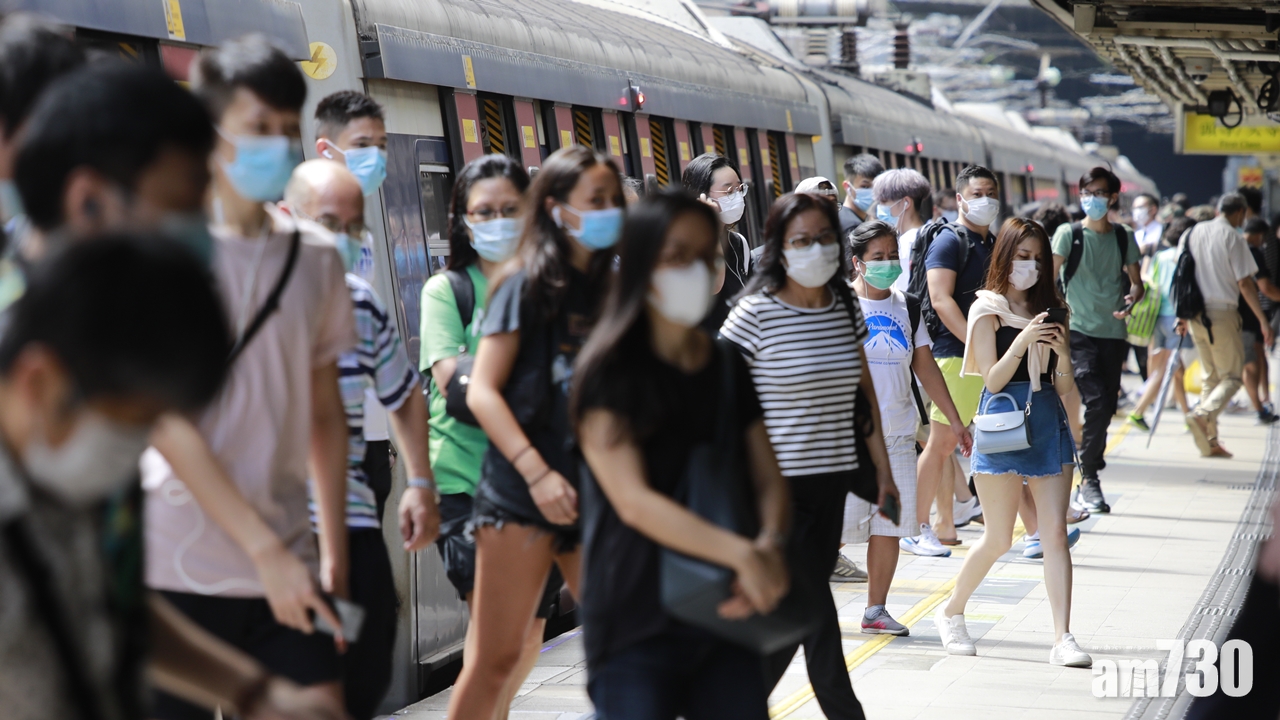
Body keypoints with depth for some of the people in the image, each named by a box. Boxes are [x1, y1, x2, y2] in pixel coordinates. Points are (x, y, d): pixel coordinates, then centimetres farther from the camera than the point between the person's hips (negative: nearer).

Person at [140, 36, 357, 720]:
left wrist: (334, 554, 11)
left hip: (288, 566, 4)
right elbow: (164, 419, -12)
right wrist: (265, 550, -16)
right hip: (176, 569, -4)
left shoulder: (316, 256, 10)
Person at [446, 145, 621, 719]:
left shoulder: (612, 289, 14)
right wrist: (537, 473, -18)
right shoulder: (527, 285, -3)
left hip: (598, 495, 6)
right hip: (521, 495, -6)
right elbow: (481, 391, -9)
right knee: (496, 659, -4)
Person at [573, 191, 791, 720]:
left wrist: (770, 546, -16)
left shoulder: (728, 366, 12)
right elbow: (634, 501, -16)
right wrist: (741, 553, -26)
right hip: (636, 623, -5)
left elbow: (768, 478, 6)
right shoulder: (608, 373, -6)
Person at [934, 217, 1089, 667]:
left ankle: (1063, 639, -9)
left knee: (1054, 532, -5)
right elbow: (992, 379, -8)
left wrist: (1062, 352, -9)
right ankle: (952, 612, 24)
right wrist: (1022, 342, -21)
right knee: (998, 540, 1)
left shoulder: (1049, 309, 13)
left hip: (1049, 422, 4)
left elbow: (1064, 385, 10)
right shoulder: (988, 311, -1)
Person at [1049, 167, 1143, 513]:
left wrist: (1133, 296, -9)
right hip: (1079, 330, -4)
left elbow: (1136, 281, 13)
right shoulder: (1069, 234, 0)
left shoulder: (1124, 238, 11)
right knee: (1097, 402, -18)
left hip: (1113, 332, 4)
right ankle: (1089, 479, -9)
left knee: (1106, 408, 6)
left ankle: (1087, 481, 20)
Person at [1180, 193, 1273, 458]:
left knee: (1209, 377, 14)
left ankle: (1210, 441, 11)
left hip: (1196, 314, 6)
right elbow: (1245, 283, -12)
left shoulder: (1192, 233, 9)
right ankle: (1203, 415, -25)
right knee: (1231, 376, 1)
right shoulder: (1233, 238, -9)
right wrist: (1263, 320, -9)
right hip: (1222, 313, -6)